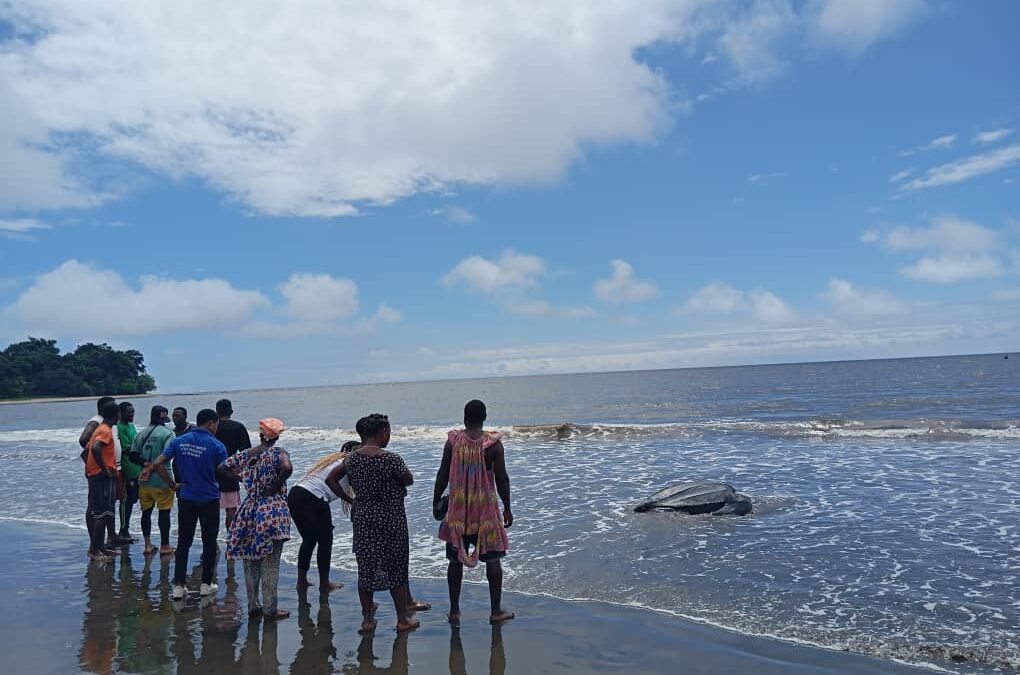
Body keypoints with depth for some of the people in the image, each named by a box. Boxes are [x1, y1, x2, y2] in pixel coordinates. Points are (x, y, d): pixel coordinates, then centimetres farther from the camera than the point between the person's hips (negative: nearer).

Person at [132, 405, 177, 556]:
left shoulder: (142, 434, 8)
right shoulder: (167, 433, -10)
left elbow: (133, 456, 3)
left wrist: (145, 463, -3)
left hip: (144, 479, 6)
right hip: (162, 480, -5)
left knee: (146, 511, 14)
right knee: (164, 512, 3)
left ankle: (148, 544, 18)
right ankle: (165, 545, 8)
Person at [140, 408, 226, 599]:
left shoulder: (179, 441, 1)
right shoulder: (216, 445, -11)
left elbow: (158, 464, -4)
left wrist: (173, 485, 4)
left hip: (186, 498, 3)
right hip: (209, 499, -3)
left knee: (183, 542, 11)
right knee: (209, 542, 10)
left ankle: (178, 586, 9)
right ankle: (206, 585, 17)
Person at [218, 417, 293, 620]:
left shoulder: (245, 454, 6)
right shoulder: (277, 452, -10)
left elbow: (221, 469, 8)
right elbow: (287, 468, -29)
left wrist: (243, 480, 8)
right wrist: (276, 486, -13)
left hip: (249, 511, 5)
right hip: (272, 513, -5)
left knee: (250, 560, 15)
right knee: (270, 563, 3)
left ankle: (253, 606, 23)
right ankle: (269, 609, 9)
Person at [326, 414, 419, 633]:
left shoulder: (352, 458, 0)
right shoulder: (390, 459, -18)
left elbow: (330, 479, 8)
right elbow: (409, 480, -5)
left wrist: (349, 500, 11)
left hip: (362, 520, 5)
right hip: (390, 521, -5)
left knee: (366, 568, 14)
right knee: (396, 568, 8)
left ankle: (367, 619, 23)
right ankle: (403, 619, 19)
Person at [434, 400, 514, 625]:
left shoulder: (453, 440, -4)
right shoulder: (493, 443, -9)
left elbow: (443, 475, -1)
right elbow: (502, 479, -7)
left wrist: (436, 501, 12)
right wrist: (507, 508, 3)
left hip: (458, 509, 2)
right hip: (486, 509, -1)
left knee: (456, 560, 10)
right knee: (492, 559, 10)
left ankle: (454, 611, 17)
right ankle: (496, 611, 16)